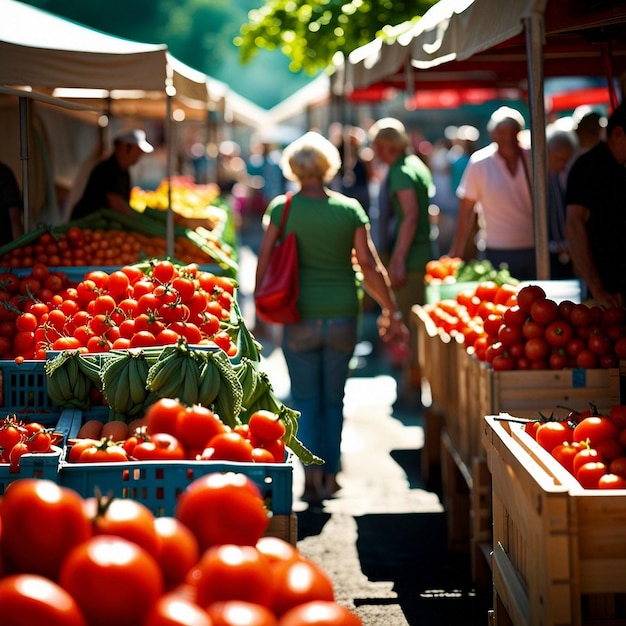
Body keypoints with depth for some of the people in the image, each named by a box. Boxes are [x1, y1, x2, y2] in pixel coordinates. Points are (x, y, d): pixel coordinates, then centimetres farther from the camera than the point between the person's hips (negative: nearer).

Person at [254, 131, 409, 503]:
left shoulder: (282, 209, -4)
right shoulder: (350, 209, -2)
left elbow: (264, 261, -4)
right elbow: (370, 265, -3)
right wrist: (392, 312, 3)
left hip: (301, 316, -1)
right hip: (343, 315, 1)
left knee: (306, 399, 9)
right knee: (334, 399, 14)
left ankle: (312, 473, -2)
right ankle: (330, 475, 18)